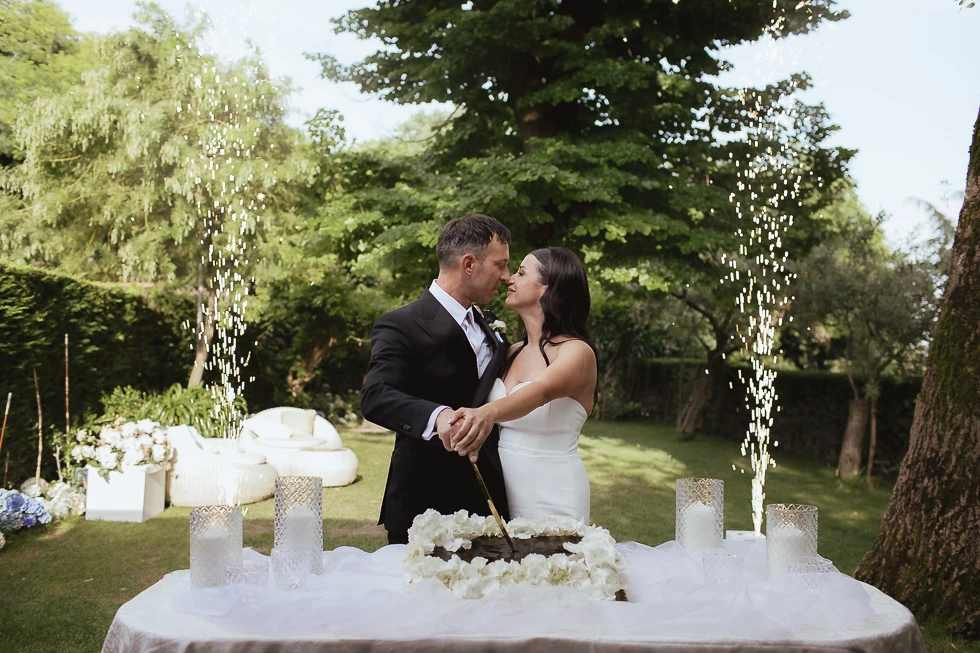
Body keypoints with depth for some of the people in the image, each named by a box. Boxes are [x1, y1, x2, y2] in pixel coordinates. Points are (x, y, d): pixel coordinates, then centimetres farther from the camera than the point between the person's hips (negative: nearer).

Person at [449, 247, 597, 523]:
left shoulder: (578, 352, -13)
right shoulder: (512, 353, 11)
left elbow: (543, 391, -32)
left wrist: (488, 413, -49)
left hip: (553, 497, -6)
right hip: (504, 490, 6)